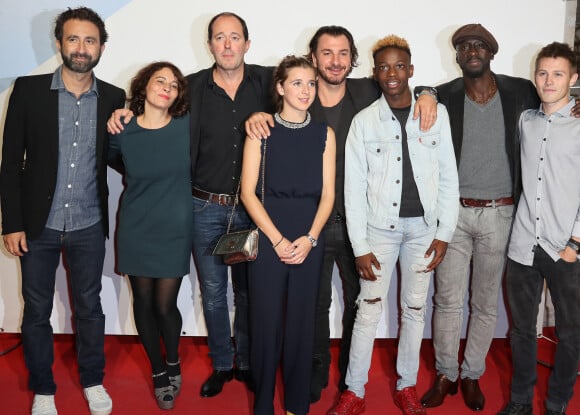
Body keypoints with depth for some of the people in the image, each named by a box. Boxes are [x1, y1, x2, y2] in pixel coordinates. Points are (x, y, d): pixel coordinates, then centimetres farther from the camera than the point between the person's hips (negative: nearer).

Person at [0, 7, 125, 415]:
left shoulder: (114, 98, -1)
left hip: (89, 227, 1)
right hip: (38, 226, -1)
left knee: (90, 307, 14)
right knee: (37, 311, 12)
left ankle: (93, 381, 35)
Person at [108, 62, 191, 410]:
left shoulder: (187, 126, -7)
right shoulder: (123, 130, -6)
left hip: (175, 229, -1)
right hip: (136, 229, 1)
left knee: (165, 305, -1)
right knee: (144, 303, 10)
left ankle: (173, 362, 29)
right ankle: (158, 371, 31)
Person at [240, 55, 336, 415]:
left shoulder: (324, 134, 6)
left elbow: (327, 194, 3)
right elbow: (248, 192, -4)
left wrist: (310, 238, -10)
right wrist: (277, 239, -11)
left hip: (309, 238, 2)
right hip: (268, 234, -1)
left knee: (302, 319, 7)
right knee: (266, 319, 2)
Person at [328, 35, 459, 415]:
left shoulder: (436, 113, 0)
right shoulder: (364, 121, -3)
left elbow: (449, 177, 2)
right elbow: (354, 188, -3)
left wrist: (444, 233, -3)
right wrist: (360, 246, -7)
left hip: (423, 226, 1)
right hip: (380, 226, -1)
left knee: (415, 308, 11)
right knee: (369, 310, 1)